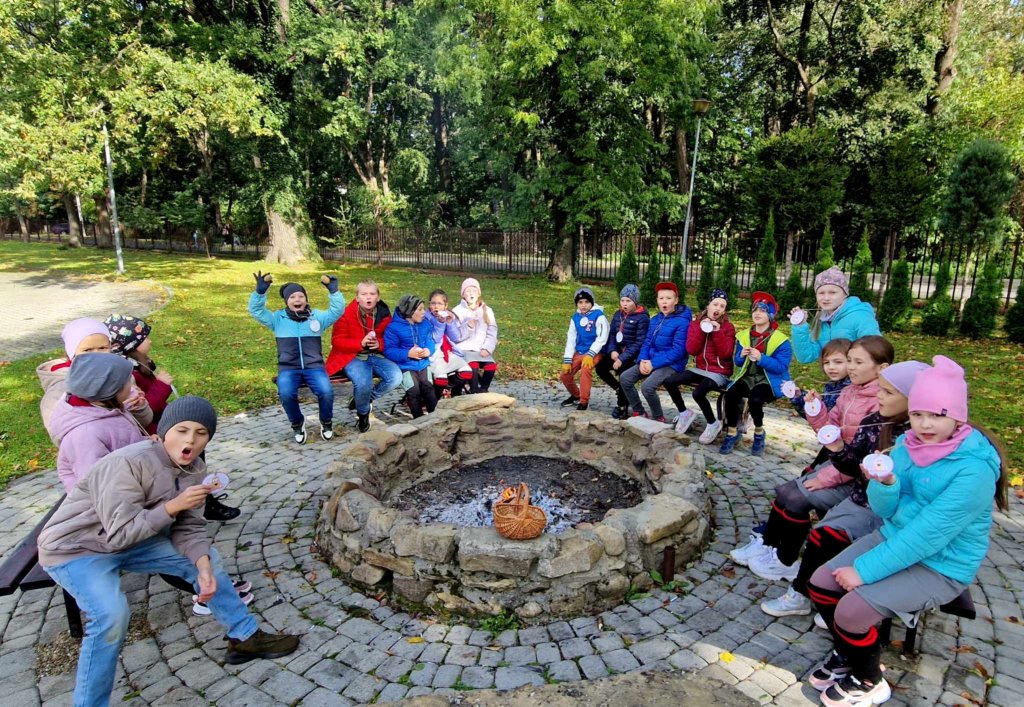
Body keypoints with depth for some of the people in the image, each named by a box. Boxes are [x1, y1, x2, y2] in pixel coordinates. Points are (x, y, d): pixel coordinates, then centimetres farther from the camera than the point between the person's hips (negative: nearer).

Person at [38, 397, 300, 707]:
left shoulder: (194, 468, -8)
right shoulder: (127, 463, -31)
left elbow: (189, 526, -7)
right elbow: (120, 533, -29)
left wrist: (203, 566, -22)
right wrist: (173, 505, -33)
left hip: (134, 540, 7)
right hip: (74, 547, -7)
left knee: (207, 556, 0)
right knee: (112, 615, -28)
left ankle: (245, 637, 13)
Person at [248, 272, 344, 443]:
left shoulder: (316, 316, 13)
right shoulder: (278, 318, 12)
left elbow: (337, 310, 3)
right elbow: (256, 311, 2)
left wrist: (333, 291, -11)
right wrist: (260, 291, -13)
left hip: (314, 366, 0)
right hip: (288, 368, 0)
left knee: (326, 392, -29)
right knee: (286, 394, -31)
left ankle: (326, 422, 3)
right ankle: (297, 423, 0)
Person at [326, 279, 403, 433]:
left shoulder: (384, 314, 2)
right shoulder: (347, 314, -8)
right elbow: (336, 341, -8)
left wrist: (380, 343, -14)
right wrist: (360, 343, -23)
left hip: (377, 355, 4)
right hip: (353, 357, -4)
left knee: (396, 377, -22)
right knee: (363, 382, -32)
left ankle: (364, 400, 6)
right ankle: (362, 414, 2)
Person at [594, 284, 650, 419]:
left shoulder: (642, 318, -12)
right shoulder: (618, 314, 9)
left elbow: (639, 343, -17)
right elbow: (612, 334, 9)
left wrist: (622, 358, -23)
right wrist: (612, 350, -11)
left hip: (634, 354, -7)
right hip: (618, 351, 7)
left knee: (622, 370, -28)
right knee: (600, 366, -9)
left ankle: (622, 407, -8)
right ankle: (620, 390, 14)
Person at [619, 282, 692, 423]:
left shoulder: (682, 322, -13)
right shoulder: (654, 319, 10)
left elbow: (678, 351, -19)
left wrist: (654, 363, -20)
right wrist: (643, 360, -8)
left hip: (671, 364, -7)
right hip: (651, 361, 7)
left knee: (647, 386, -29)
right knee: (625, 378, -9)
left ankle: (658, 417, -2)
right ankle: (639, 412, 6)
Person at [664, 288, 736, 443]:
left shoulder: (728, 327, -4)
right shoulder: (696, 322, 5)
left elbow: (725, 353, -15)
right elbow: (691, 350, -6)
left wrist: (718, 331, -21)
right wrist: (701, 329, -16)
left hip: (719, 373, -4)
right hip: (699, 369, 5)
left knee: (698, 393, -31)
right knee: (669, 382, -15)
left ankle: (713, 424, -4)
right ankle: (685, 413, 8)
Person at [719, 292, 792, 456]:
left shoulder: (781, 340, -5)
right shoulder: (743, 336, 10)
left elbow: (781, 367, -14)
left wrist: (761, 358, -25)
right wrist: (741, 356, -11)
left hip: (768, 381, -3)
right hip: (746, 378, 4)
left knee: (755, 399, -34)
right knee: (730, 394, -28)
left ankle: (759, 433, -3)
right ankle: (732, 433, -9)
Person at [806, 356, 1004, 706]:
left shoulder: (974, 469, -23)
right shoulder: (909, 443, -3)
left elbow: (927, 535, -27)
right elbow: (885, 510, 0)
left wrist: (864, 570, -24)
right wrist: (885, 482, -23)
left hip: (941, 567, -6)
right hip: (893, 538, 7)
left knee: (851, 610, -21)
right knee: (821, 582, -5)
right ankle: (846, 655, 22)